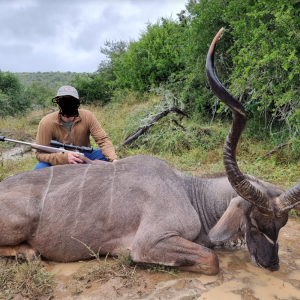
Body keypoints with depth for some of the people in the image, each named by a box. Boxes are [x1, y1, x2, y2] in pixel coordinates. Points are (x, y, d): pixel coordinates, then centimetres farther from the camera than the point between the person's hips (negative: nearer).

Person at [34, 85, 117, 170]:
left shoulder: (87, 116, -13)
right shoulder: (46, 123, -18)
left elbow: (103, 139, -15)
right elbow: (40, 154, -21)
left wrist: (113, 159, -33)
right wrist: (64, 157, -39)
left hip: (84, 157, 2)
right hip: (59, 161, -2)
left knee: (105, 155, -21)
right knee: (39, 169, -31)